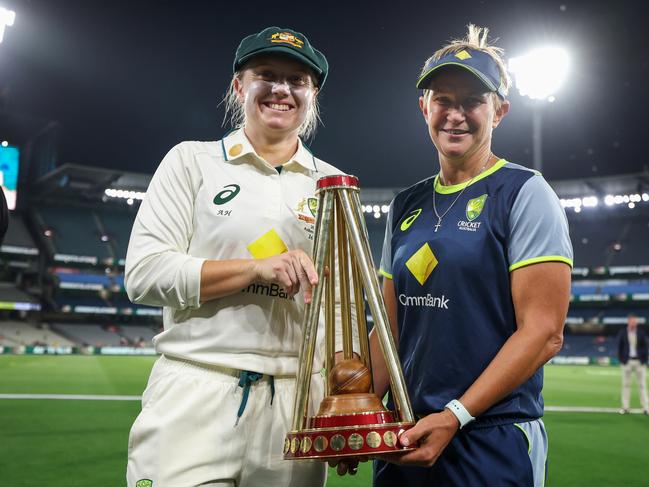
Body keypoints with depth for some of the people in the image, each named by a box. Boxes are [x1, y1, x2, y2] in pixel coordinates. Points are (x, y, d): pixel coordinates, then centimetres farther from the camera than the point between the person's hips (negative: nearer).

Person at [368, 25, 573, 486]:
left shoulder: (524, 193, -8)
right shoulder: (406, 206, 10)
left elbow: (543, 333, -14)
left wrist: (454, 417, -20)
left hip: (493, 442, -6)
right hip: (407, 437, 6)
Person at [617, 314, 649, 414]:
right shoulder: (622, 333, 1)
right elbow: (619, 347, 4)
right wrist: (621, 360, -3)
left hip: (639, 361, 0)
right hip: (627, 361, 0)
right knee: (626, 384, 3)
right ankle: (625, 407, 7)